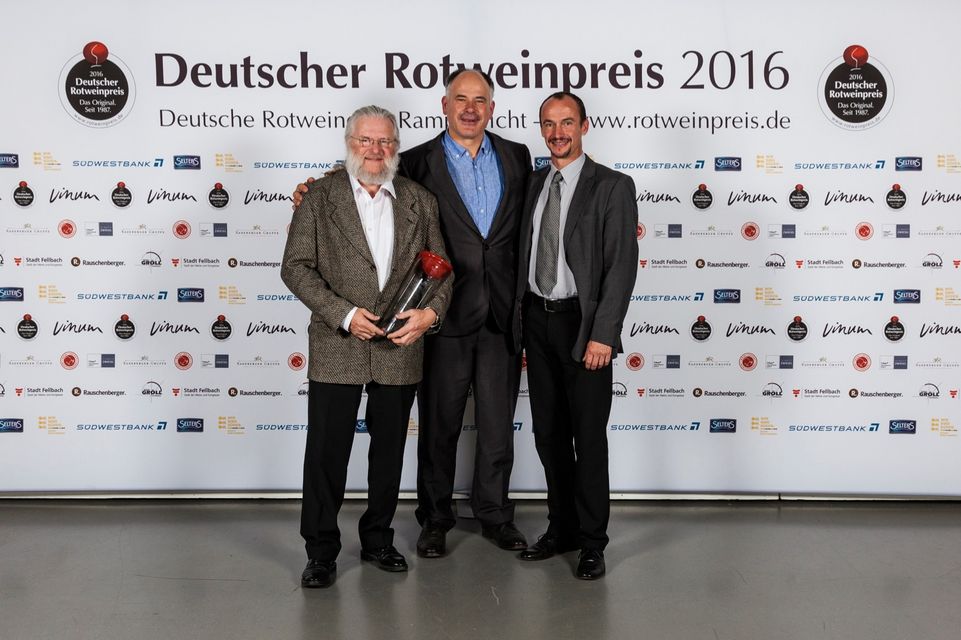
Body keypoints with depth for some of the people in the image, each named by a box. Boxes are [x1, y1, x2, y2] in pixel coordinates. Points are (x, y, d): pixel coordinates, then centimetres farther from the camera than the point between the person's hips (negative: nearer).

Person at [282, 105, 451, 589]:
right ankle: (321, 551, 16)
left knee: (390, 450, 14)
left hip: (400, 348, 3)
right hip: (337, 348, -2)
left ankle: (378, 539, 31)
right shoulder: (321, 196, 1)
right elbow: (296, 267, -5)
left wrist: (431, 311, -10)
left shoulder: (421, 201, 9)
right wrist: (344, 314, -16)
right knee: (326, 452, 2)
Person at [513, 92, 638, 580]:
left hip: (582, 325, -6)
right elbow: (526, 255, 14)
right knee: (549, 434, 13)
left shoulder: (613, 187, -6)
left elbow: (621, 267, -12)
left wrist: (602, 335, -18)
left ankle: (592, 543, 14)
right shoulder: (535, 185, 13)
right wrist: (520, 319, 6)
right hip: (537, 320, 6)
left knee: (589, 438, 2)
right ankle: (562, 528, 27)